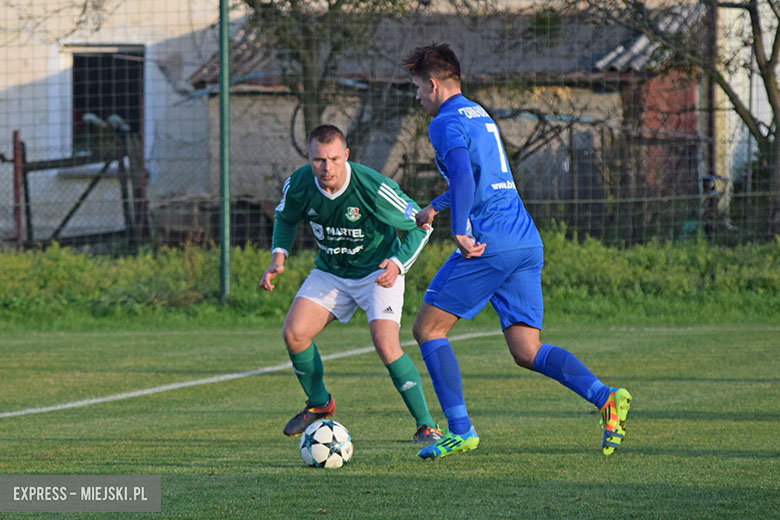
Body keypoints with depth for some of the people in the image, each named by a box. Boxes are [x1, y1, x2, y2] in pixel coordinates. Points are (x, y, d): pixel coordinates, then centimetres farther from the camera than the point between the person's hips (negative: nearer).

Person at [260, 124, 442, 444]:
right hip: (330, 271, 5)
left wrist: (398, 263, -31)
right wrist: (278, 256, -7)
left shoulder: (372, 187, -29)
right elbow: (285, 218, 9)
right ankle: (319, 403, 17)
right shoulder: (299, 185, -16)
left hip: (379, 272, -5)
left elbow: (419, 226, -16)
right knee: (294, 332, -11)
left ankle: (426, 426, -9)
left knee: (385, 345, -23)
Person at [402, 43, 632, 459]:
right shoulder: (480, 116, 25)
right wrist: (436, 206, 50)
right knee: (527, 351, 4)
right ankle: (605, 397, -18)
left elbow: (463, 174, -22)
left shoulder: (446, 123, -4)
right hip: (527, 242, 9)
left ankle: (460, 430, -1)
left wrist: (460, 230, -30)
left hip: (488, 243, -9)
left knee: (428, 329, 5)